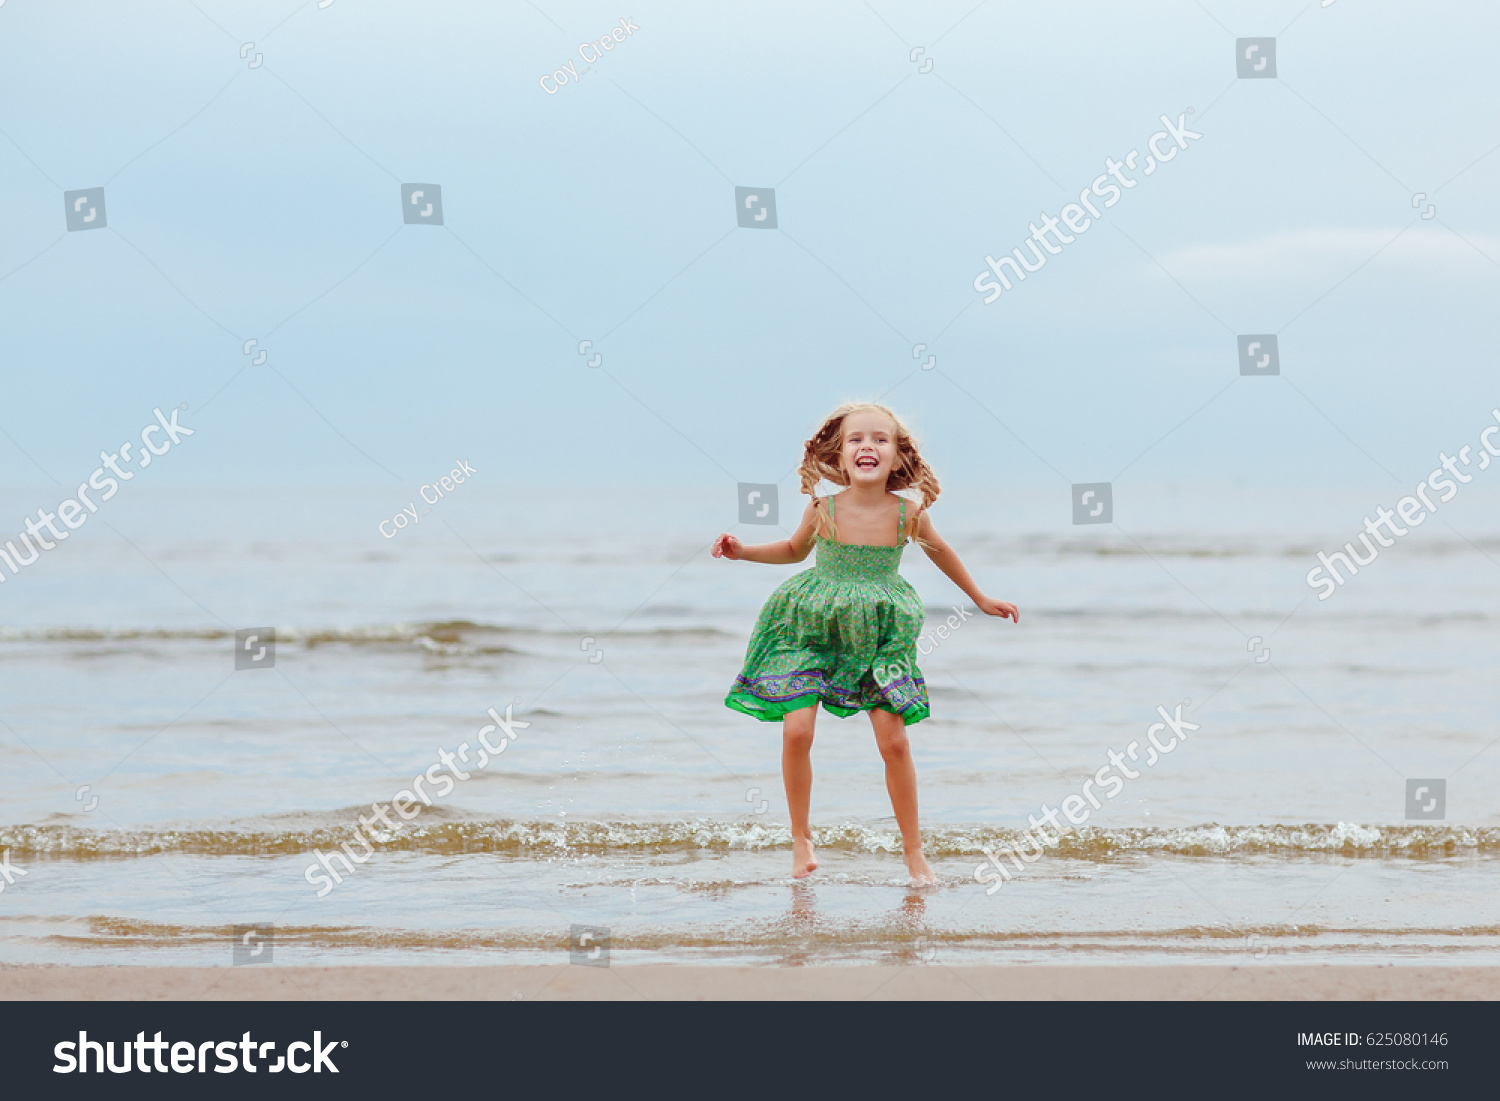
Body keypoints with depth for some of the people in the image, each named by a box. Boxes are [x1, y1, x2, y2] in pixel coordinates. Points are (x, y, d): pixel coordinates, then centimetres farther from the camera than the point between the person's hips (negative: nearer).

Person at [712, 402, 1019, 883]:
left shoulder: (908, 514, -12)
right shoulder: (823, 510, -13)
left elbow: (940, 552, 10)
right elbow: (795, 550, 10)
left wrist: (981, 599, 20)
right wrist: (743, 552, -3)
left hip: (878, 634, 0)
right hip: (812, 626, 0)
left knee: (894, 740, -7)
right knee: (796, 731, -11)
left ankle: (913, 849, 8)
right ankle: (801, 839, 9)